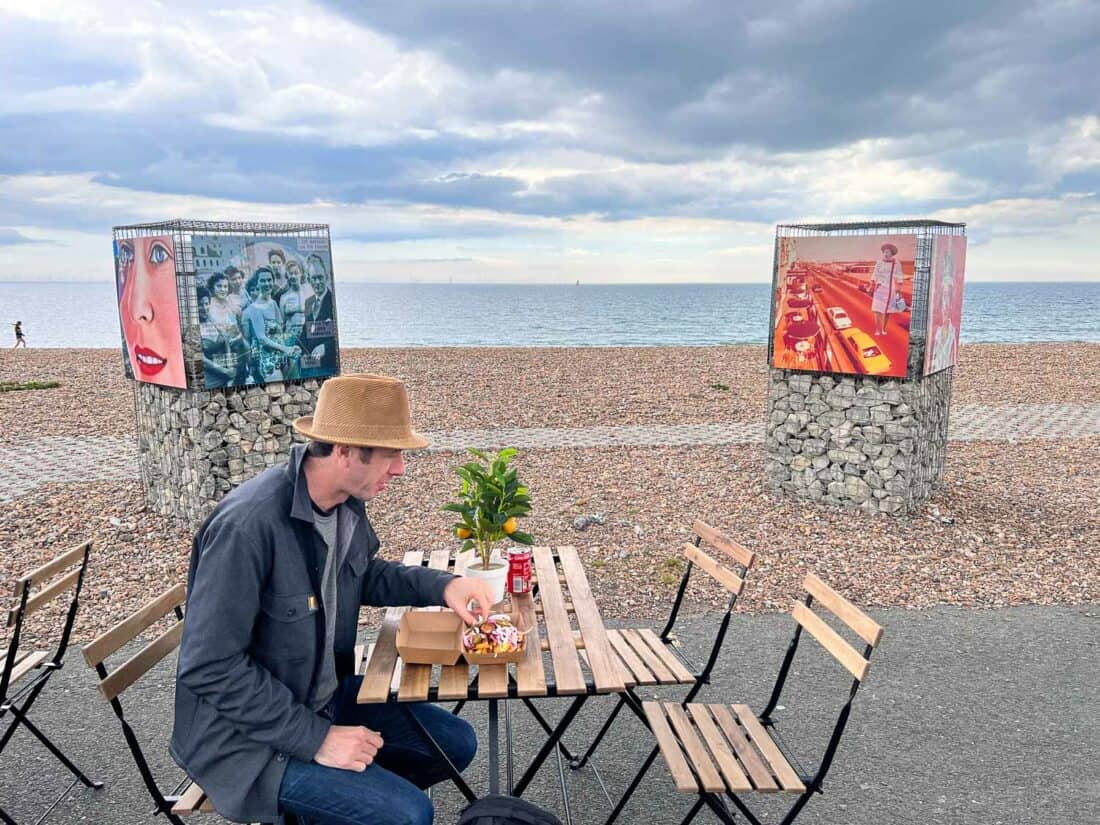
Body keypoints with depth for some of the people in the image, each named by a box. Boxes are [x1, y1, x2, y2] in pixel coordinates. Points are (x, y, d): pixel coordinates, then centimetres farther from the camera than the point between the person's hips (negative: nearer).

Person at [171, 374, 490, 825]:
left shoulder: (346, 502, -6)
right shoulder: (247, 525, -30)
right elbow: (210, 667, -26)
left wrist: (442, 585, -4)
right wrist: (315, 738, -23)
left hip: (326, 697, 8)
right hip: (247, 735, -8)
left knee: (455, 742, 9)